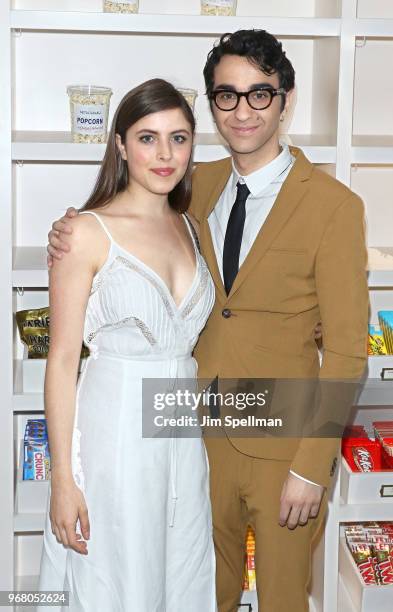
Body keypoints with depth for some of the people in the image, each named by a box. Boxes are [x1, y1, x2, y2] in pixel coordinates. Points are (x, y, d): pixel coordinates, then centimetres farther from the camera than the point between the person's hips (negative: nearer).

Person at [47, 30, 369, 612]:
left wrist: (311, 467, -15)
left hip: (282, 448, -4)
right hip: (205, 434, 4)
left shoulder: (333, 205, -14)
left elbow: (346, 351, -14)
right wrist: (72, 238, -7)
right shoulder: (199, 183, 2)